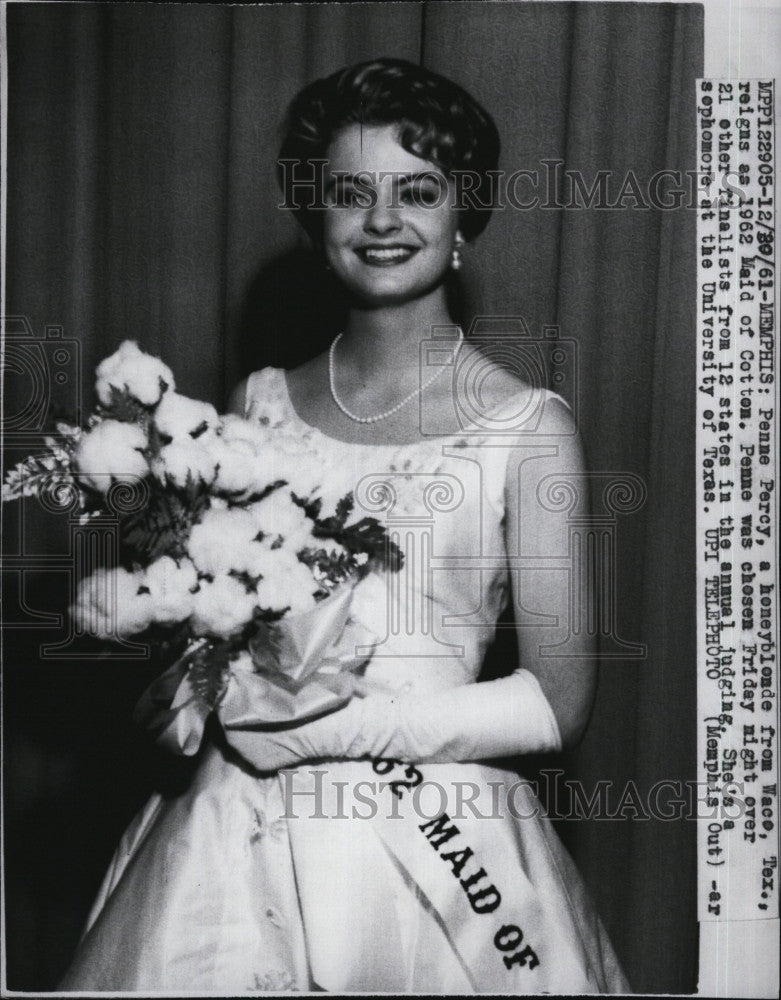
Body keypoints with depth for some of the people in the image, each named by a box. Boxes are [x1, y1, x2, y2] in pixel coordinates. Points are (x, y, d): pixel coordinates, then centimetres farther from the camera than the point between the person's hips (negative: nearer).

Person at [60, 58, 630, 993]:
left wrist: (331, 727, -14)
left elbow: (558, 703, -9)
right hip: (235, 835, 3)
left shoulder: (528, 425, -8)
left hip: (429, 845, -2)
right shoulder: (261, 402, 2)